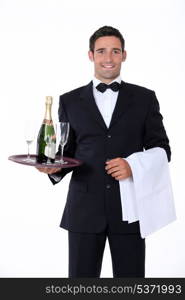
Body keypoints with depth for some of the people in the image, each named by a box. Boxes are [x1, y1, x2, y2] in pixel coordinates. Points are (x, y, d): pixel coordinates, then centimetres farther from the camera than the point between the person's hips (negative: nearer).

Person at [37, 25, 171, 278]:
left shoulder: (144, 98, 7)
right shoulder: (70, 101, 8)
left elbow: (161, 148, 5)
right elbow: (66, 152, 11)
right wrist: (54, 167, -11)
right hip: (84, 208, 1)